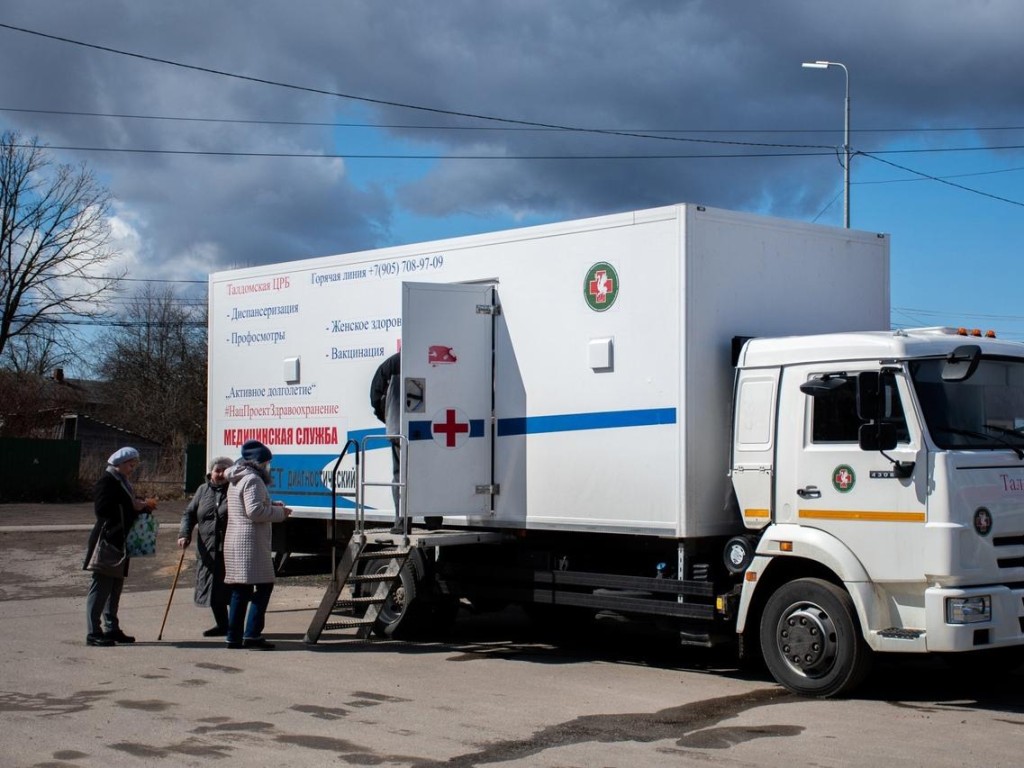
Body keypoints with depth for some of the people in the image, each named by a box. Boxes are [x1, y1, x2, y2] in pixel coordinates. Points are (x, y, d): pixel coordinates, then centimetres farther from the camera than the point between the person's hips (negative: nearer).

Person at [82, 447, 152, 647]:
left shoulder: (123, 482, 18)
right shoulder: (106, 481, -12)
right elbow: (103, 509, -23)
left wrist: (142, 506, 4)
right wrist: (133, 507, -20)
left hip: (120, 542, 10)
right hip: (107, 541, -10)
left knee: (116, 586, 13)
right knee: (101, 586, -7)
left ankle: (112, 628, 20)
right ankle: (93, 633, -5)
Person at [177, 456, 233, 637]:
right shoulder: (203, 490, 13)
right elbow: (189, 513, 13)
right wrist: (184, 534, -2)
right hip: (207, 550, 5)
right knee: (212, 587, 9)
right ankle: (222, 625, 24)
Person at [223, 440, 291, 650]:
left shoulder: (236, 480, 21)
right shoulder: (252, 479, -11)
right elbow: (254, 511, -20)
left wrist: (272, 506, 17)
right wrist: (279, 513, -8)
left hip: (234, 540, 10)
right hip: (250, 541, -10)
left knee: (240, 590, 12)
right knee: (264, 585, -9)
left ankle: (234, 636, 14)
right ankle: (252, 634, -14)